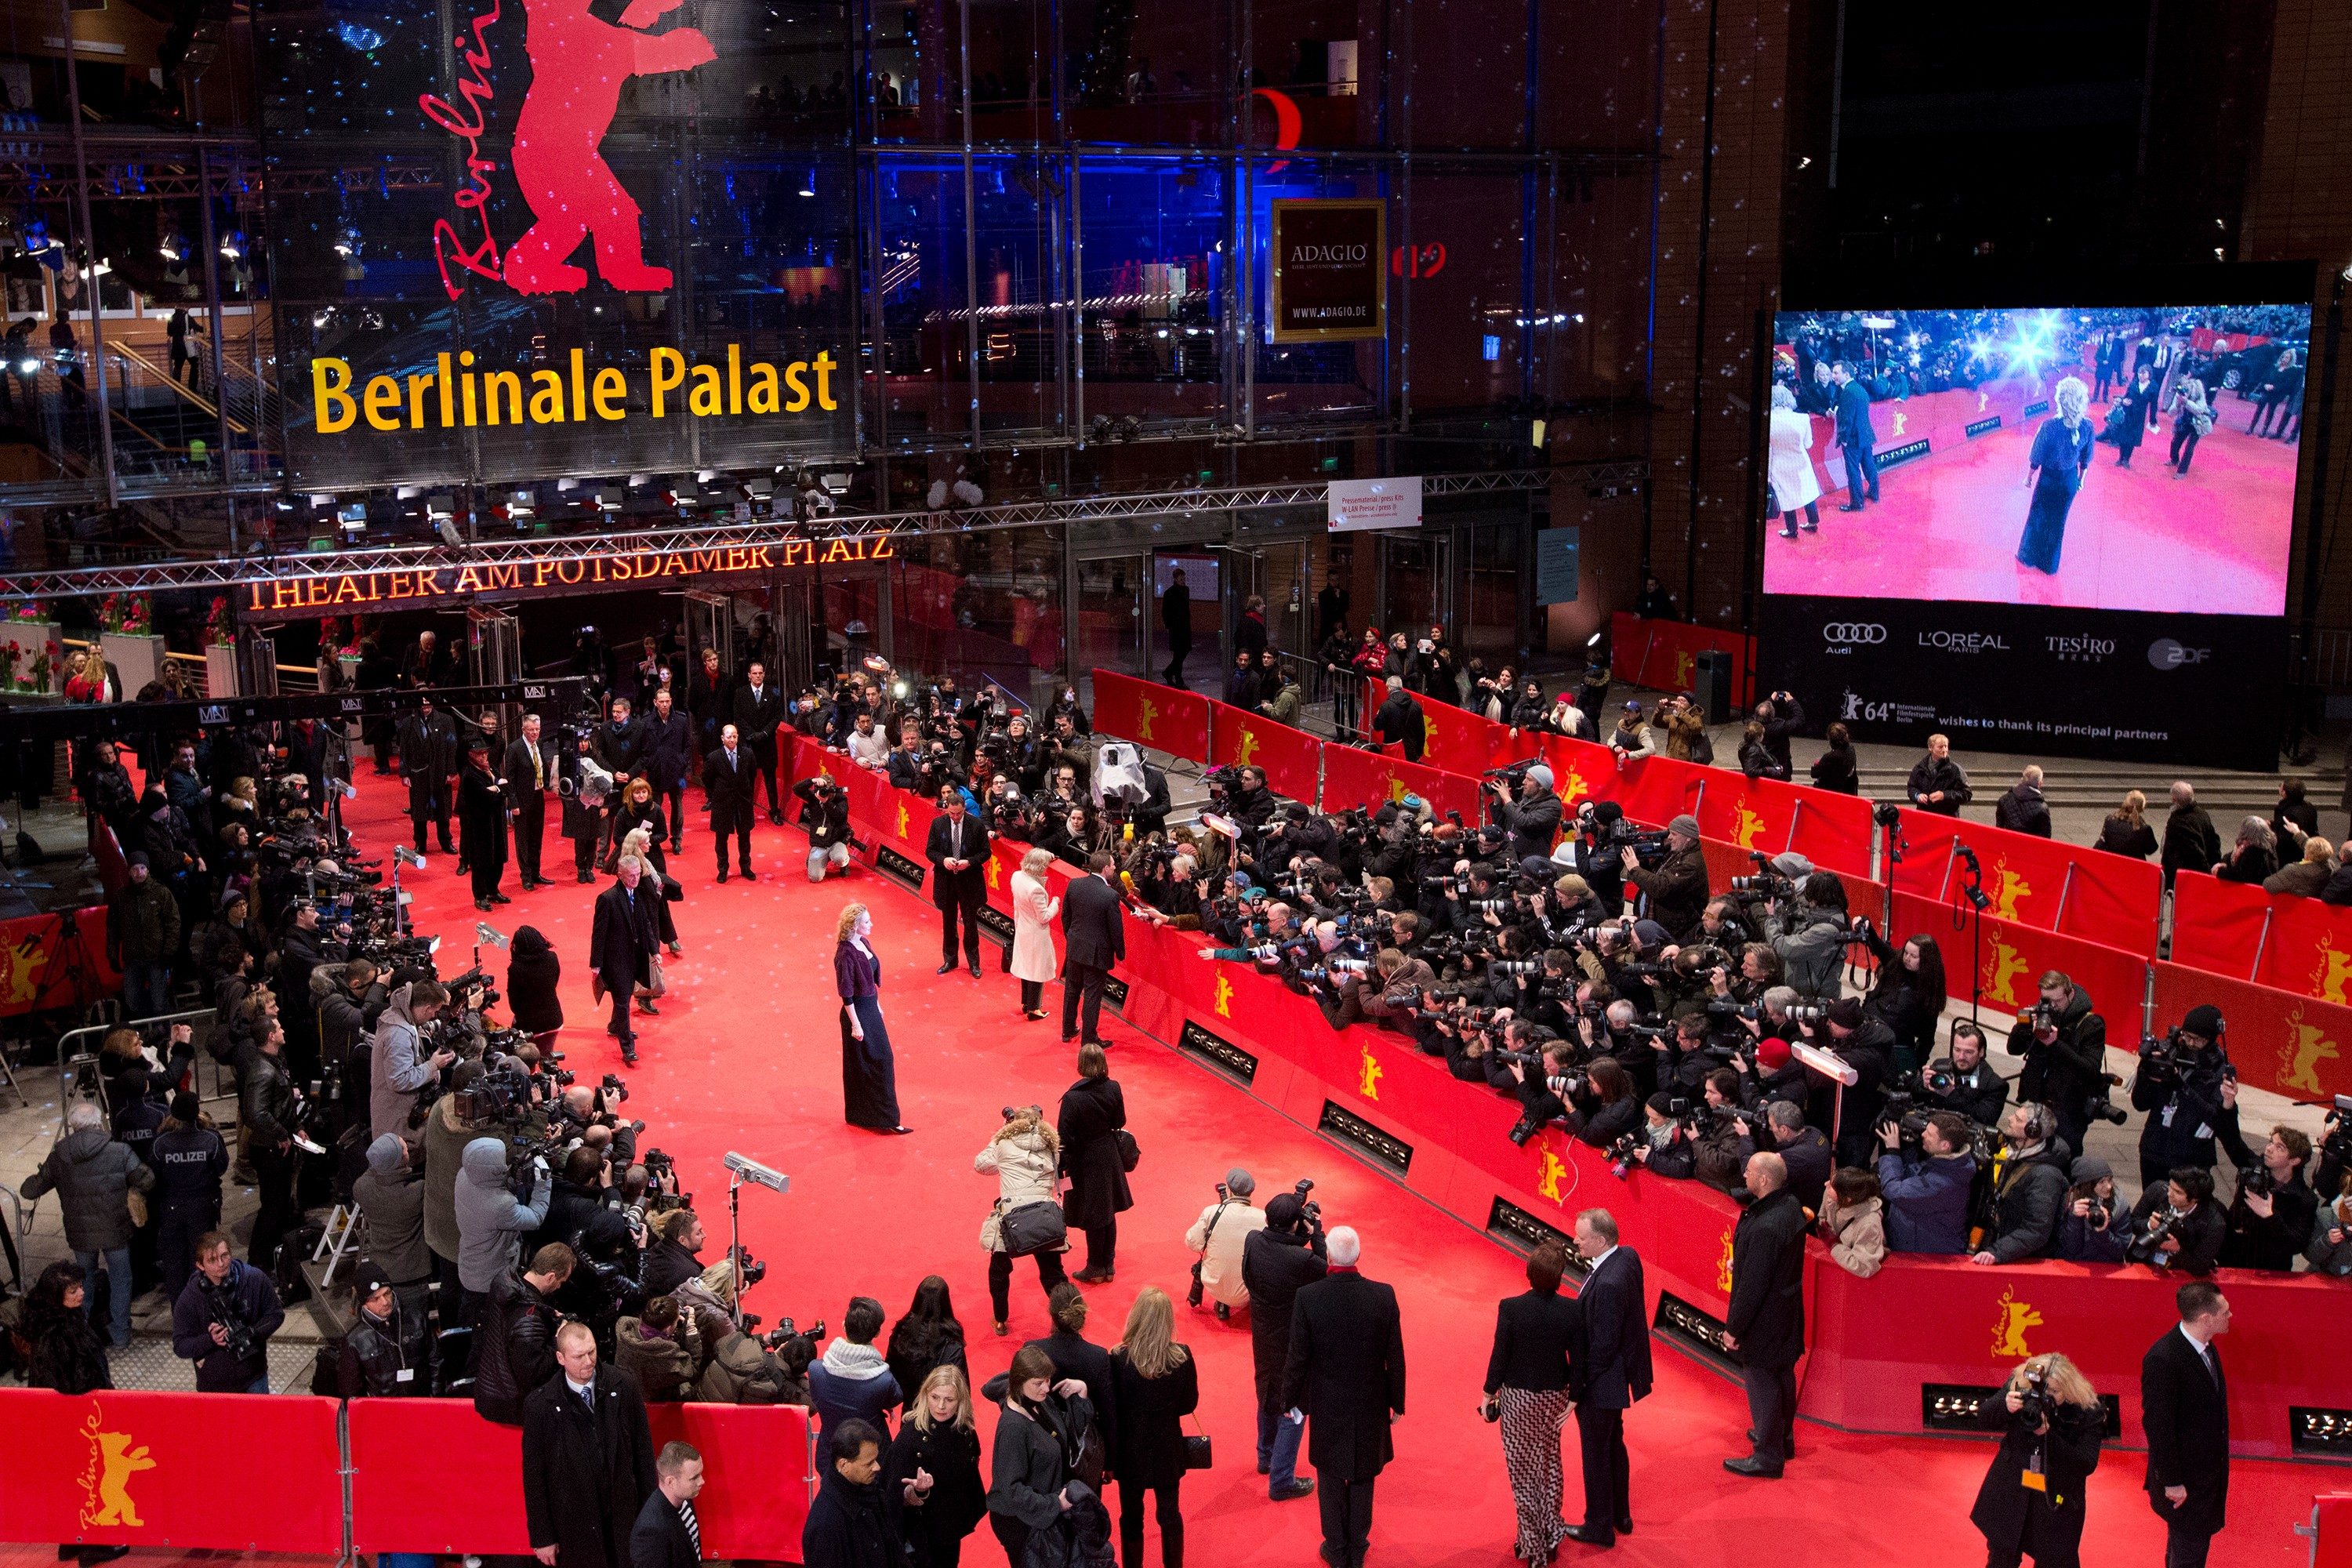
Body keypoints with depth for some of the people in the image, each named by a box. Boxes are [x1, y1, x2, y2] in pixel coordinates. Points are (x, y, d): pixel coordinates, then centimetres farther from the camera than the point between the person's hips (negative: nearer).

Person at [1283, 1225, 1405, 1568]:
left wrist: (1291, 1398, 4)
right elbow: (1395, 1358, -8)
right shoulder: (1384, 1296, -16)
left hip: (1326, 1405, -1)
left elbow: (1298, 1357, -12)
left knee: (1331, 1477, 17)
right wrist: (1397, 1402, 6)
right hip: (1370, 1405, 1)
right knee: (1362, 1475, 18)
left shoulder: (1307, 1298, -20)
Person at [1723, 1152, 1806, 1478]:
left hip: (1764, 1319, -9)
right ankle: (1784, 1437, 44)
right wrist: (1740, 1259, 6)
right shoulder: (1791, 1205, -6)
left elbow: (1753, 1286, -27)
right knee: (1783, 1375, 25)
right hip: (1788, 1312, 9)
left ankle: (1768, 1458, 20)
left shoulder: (1765, 1228, -35)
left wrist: (1733, 1327, -17)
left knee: (1761, 1382, 7)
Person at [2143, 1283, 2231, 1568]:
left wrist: (2219, 1462, 15)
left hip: (2209, 1469, 8)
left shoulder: (2206, 1348, -1)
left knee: (2189, 1545, 22)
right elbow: (2157, 1425, -25)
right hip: (2185, 1479, -8)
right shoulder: (2162, 1359, -29)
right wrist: (2172, 1481, -20)